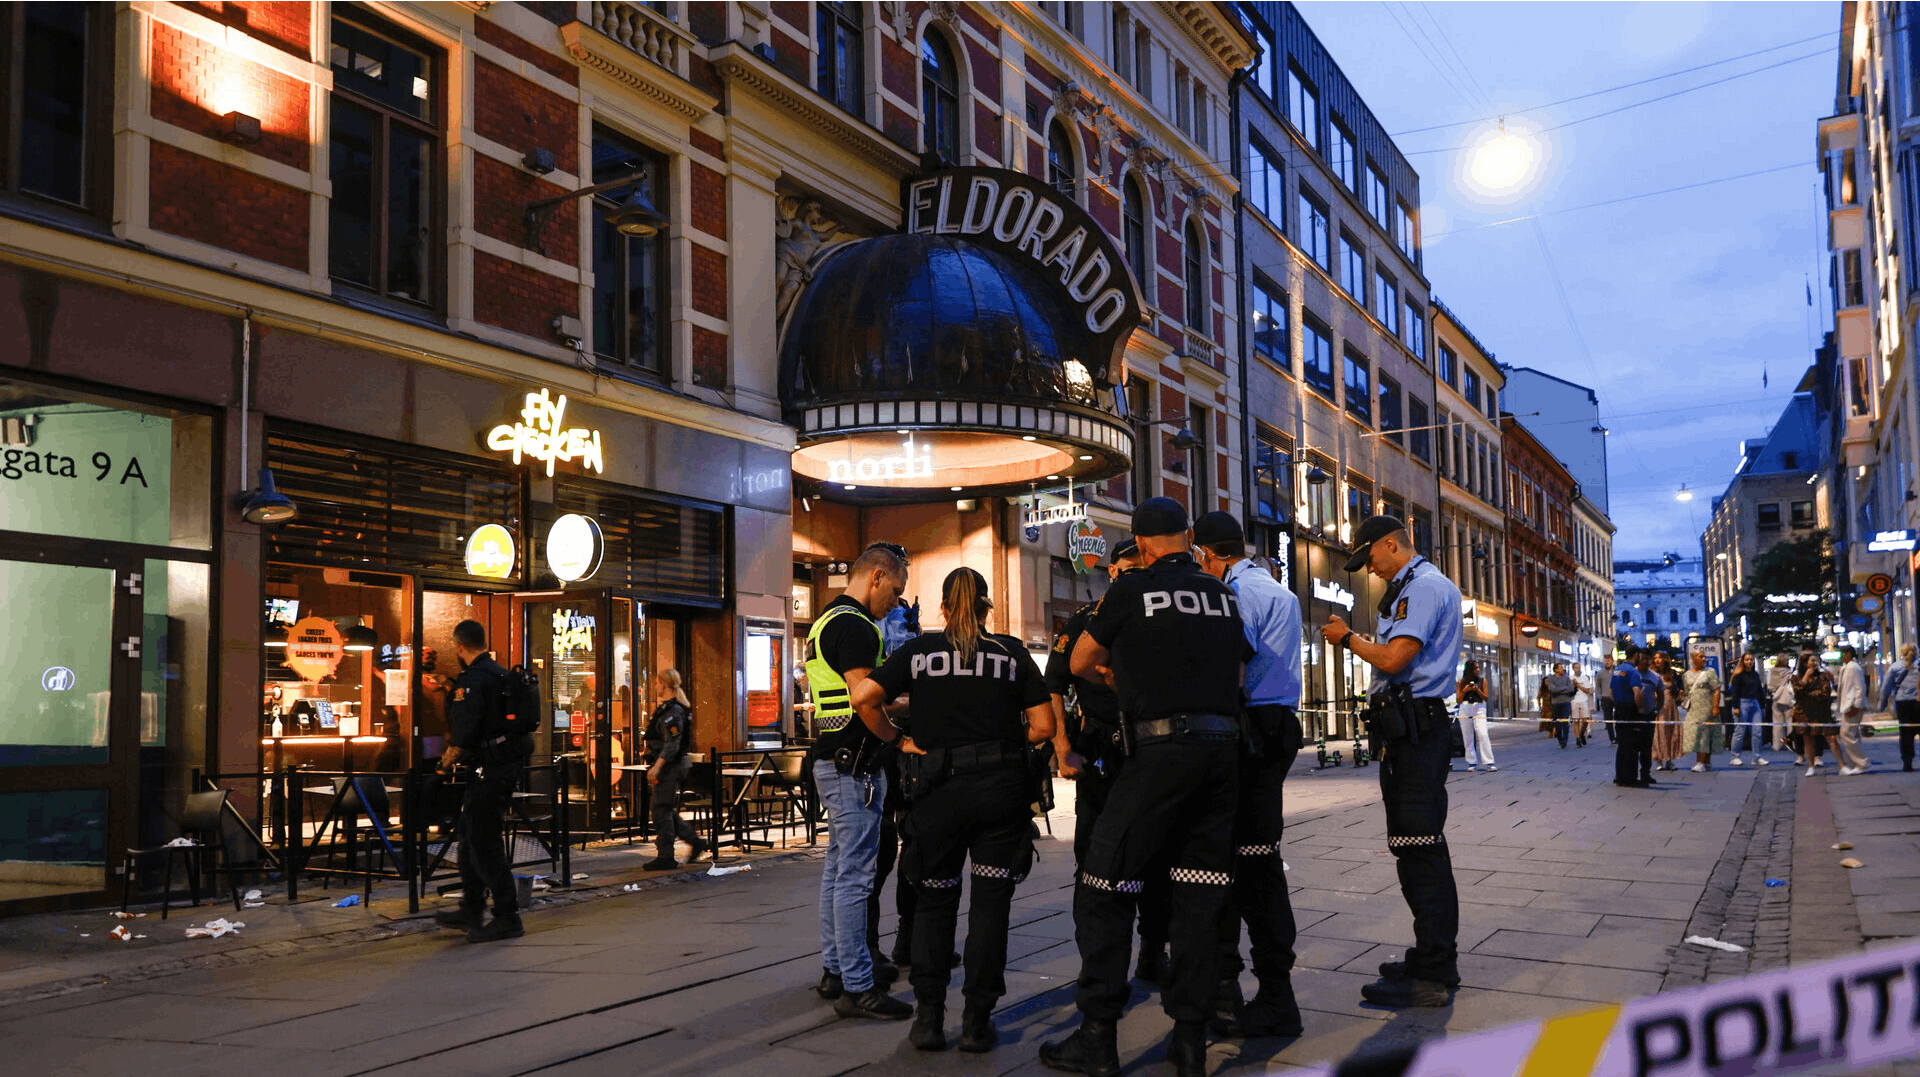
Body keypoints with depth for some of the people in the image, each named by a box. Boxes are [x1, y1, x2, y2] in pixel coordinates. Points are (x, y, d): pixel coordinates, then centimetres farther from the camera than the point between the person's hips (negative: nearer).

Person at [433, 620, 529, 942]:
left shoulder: (473, 680, -16)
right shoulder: (501, 673, 15)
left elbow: (463, 734, -19)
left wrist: (446, 763, -1)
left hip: (491, 768, -10)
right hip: (509, 763, 10)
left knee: (484, 843, -5)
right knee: (469, 836, 19)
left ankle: (507, 918, -2)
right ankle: (471, 911, 26)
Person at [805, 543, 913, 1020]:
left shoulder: (827, 622, 17)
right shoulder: (855, 627, -16)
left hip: (833, 762, 11)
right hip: (854, 766, -11)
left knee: (839, 869, 15)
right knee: (856, 876, -8)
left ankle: (834, 971, 23)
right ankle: (857, 986, -5)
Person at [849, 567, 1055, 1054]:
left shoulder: (919, 649, 5)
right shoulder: (1012, 652, 5)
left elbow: (864, 698, -6)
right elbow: (1043, 726, 1)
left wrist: (897, 740, 6)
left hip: (939, 790, 0)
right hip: (1002, 787, 0)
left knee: (933, 901, 13)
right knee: (991, 903, 6)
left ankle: (929, 1018, 10)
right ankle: (977, 1022, 6)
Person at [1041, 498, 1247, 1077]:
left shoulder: (1133, 590, 1)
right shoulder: (1225, 596, 14)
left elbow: (1079, 664, 12)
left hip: (1162, 750, -6)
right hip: (1224, 746, 6)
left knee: (1104, 889, 2)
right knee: (1199, 893, 9)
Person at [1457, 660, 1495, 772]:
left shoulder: (1482, 680, 10)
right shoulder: (1461, 682, 11)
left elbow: (1486, 698, 7)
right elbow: (1458, 699, 8)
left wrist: (1477, 690, -10)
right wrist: (1465, 690, -8)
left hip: (1479, 709, -1)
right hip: (1465, 709, 1)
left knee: (1483, 735, -14)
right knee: (1468, 737, 1)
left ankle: (1489, 763, -16)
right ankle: (1472, 762, 7)